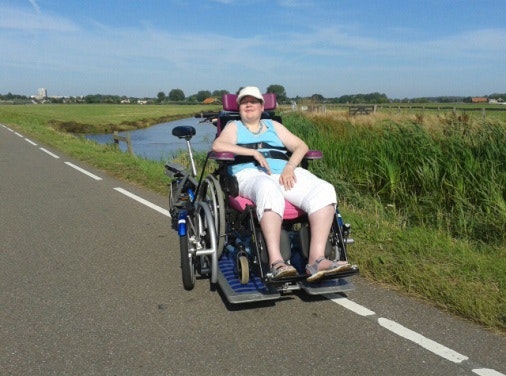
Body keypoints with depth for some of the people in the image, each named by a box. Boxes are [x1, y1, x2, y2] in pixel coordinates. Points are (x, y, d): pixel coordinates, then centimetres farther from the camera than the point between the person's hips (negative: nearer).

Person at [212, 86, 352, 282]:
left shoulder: (273, 126, 29)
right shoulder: (234, 127, 21)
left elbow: (301, 146, 18)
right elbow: (218, 145, -2)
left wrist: (290, 167, -5)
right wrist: (254, 152, -12)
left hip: (284, 173, 4)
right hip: (251, 174, -3)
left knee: (324, 190, -25)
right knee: (269, 189, -42)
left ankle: (316, 259, -37)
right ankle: (276, 261, -48)